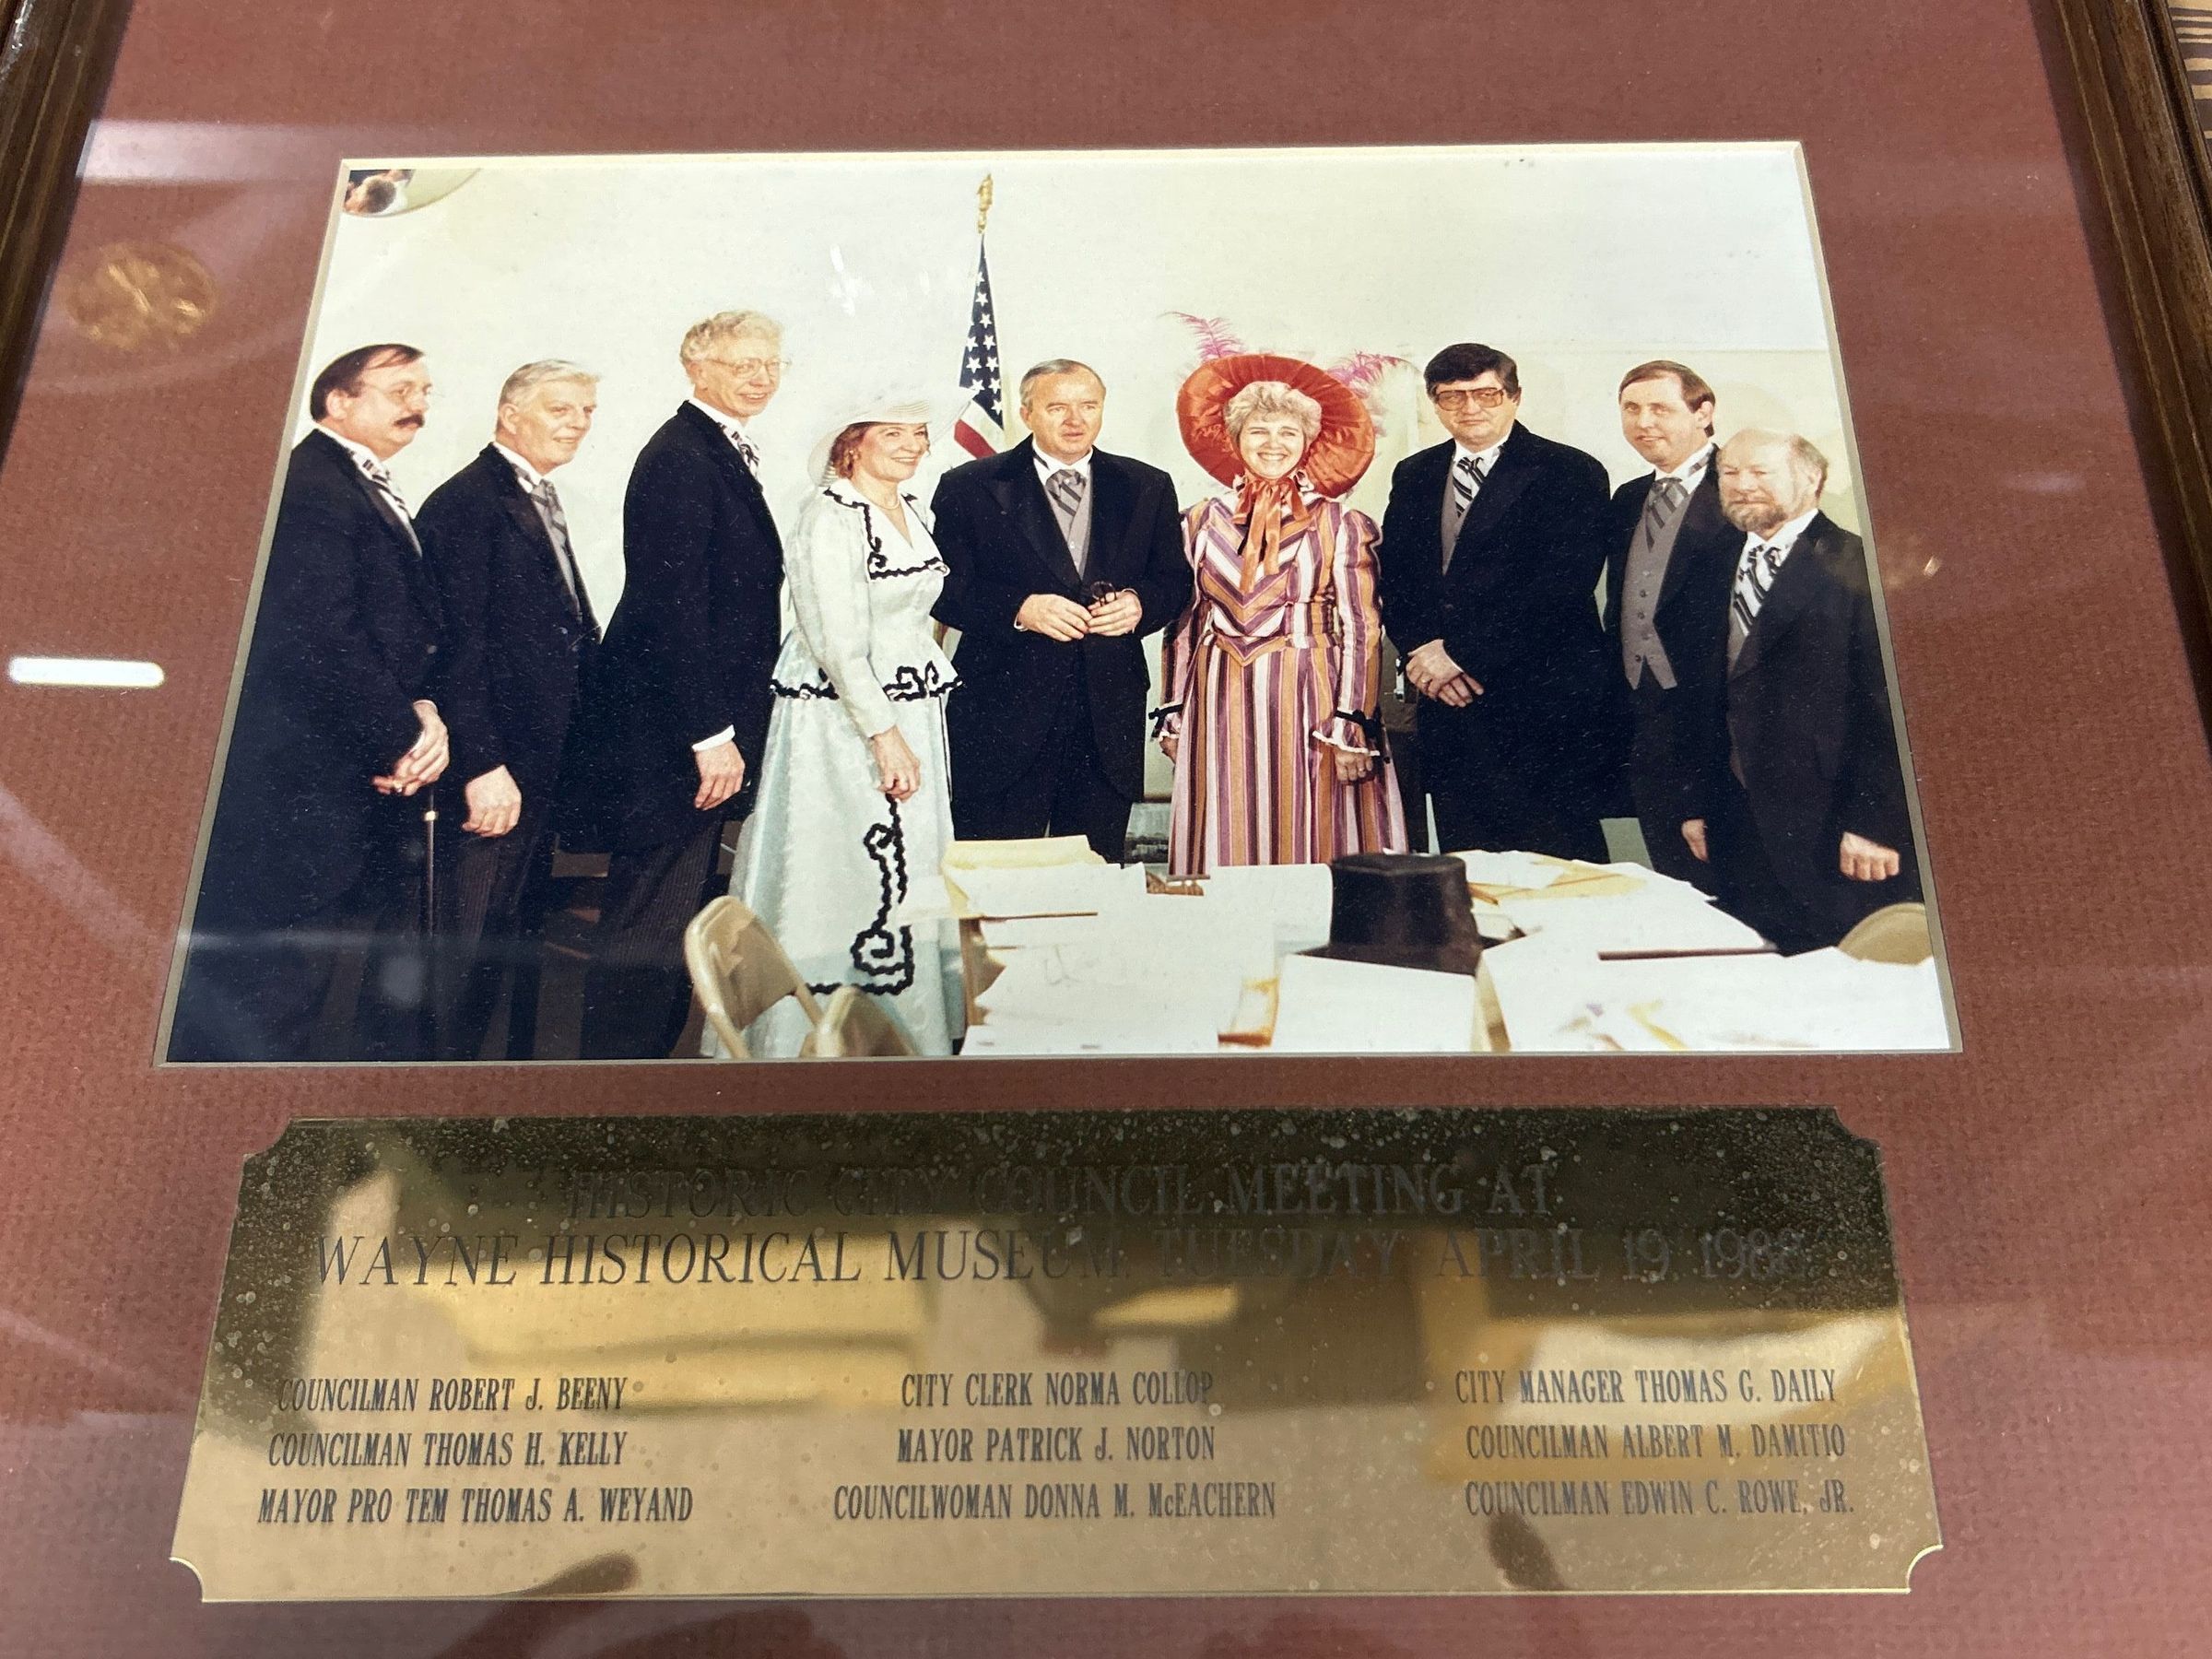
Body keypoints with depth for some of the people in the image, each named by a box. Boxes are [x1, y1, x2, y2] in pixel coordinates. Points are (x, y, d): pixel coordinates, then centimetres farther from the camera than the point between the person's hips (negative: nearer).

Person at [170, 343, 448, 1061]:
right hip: (304, 790, -10)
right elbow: (318, 638, -21)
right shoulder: (307, 484, -12)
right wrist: (402, 738, -14)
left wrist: (425, 708, -3)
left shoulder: (379, 498, 19)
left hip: (379, 782, 10)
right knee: (267, 1000, -3)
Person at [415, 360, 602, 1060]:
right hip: (497, 765, -9)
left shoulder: (542, 503, 17)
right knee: (477, 942, -2)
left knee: (517, 924, 16)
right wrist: (483, 765, -22)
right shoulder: (468, 501, -12)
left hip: (542, 760, 9)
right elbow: (459, 643, -18)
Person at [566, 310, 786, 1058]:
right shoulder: (680, 458, -15)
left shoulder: (727, 454, 16)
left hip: (702, 726, 10)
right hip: (670, 735, -10)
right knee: (649, 923, -4)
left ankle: (650, 1050, 31)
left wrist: (726, 727, 15)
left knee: (677, 910, 19)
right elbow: (672, 604, -21)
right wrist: (711, 733, -22)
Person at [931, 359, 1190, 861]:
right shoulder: (969, 488, 3)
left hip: (1110, 716, 3)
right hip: (1004, 713, -3)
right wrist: (1019, 609, -18)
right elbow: (945, 587, -3)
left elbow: (1174, 579, 14)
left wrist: (1139, 604, -8)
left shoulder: (1147, 487, 12)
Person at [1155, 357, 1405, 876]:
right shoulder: (1203, 522, 9)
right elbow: (1182, 625, 12)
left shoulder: (1340, 526, 0)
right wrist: (1174, 717, 9)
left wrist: (1351, 728, -10)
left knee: (1307, 841, -1)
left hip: (1307, 705, -2)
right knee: (1226, 848, 4)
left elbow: (1360, 631, -3)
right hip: (1220, 710, 3)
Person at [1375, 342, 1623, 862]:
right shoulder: (1414, 476, 16)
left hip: (1545, 707, -5)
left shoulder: (1571, 473, -2)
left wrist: (1459, 651, -15)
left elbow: (1562, 585, -13)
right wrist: (1420, 649, -7)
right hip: (1447, 703, 5)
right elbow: (1393, 578, 13)